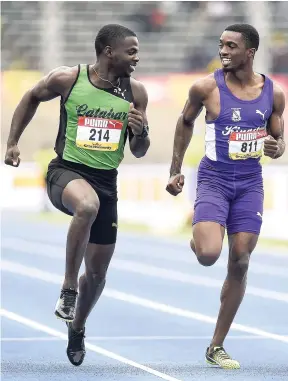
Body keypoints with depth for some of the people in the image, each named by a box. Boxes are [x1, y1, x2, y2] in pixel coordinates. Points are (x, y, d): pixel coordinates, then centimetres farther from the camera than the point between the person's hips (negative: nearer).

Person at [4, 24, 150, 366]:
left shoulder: (135, 92, 2)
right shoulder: (68, 79, -6)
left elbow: (139, 152, 9)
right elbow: (32, 98, 14)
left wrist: (140, 132, -13)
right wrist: (12, 142, 10)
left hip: (106, 182, 4)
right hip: (66, 170, -4)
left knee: (97, 272, 10)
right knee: (87, 205, -41)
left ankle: (77, 329, 39)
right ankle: (68, 288, -27)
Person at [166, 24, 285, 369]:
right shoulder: (207, 87, -9)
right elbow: (185, 123, 8)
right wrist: (175, 170, 8)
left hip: (250, 183, 3)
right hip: (214, 179, -3)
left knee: (239, 264, 2)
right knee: (208, 255, -24)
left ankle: (217, 347, 14)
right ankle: (198, 240, 17)